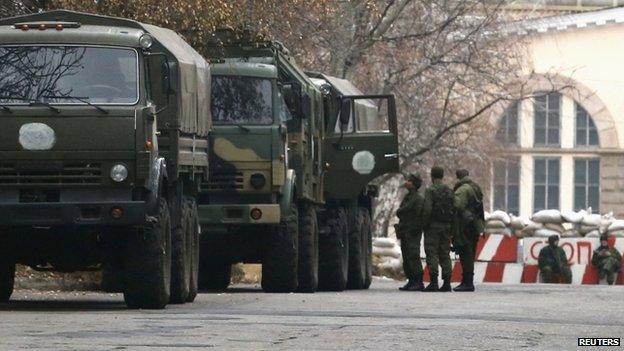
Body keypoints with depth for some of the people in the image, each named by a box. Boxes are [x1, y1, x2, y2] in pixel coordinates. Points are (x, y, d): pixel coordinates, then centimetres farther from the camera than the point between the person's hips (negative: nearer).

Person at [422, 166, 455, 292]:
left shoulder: (430, 191, -10)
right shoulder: (449, 191, 10)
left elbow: (427, 210, -17)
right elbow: (454, 209, 9)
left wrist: (424, 225, -8)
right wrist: (451, 227, 14)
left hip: (433, 225, -6)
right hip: (446, 226, 6)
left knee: (432, 254, -4)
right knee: (445, 254, 9)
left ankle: (433, 282, -11)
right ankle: (446, 282, 5)